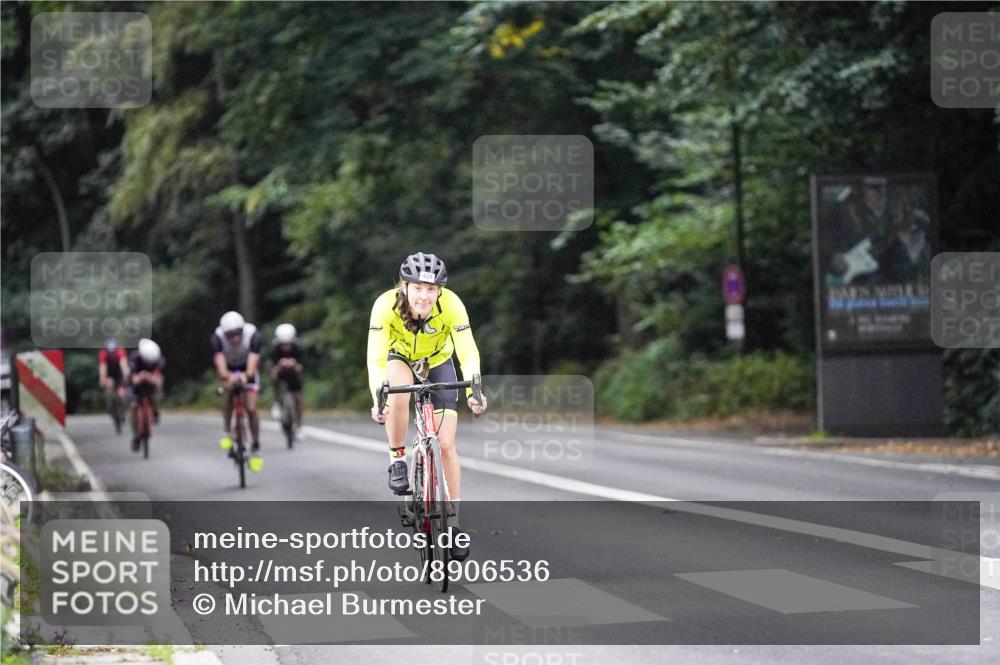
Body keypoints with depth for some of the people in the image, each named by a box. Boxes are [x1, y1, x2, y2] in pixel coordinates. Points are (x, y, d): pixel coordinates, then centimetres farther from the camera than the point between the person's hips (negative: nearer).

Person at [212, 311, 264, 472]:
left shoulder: (253, 335, -34)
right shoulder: (217, 338, -33)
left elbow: (253, 363, -43)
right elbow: (220, 365, -42)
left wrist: (246, 375, -64)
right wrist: (227, 376, -63)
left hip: (247, 371, -1)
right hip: (229, 370, 1)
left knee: (251, 409, -11)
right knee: (228, 387, -30)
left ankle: (255, 448, 6)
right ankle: (226, 431, -15)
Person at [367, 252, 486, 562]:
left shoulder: (451, 304, -32)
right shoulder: (387, 305, -33)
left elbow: (468, 351, -36)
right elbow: (376, 357, -37)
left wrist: (473, 389, -52)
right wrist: (378, 398, -52)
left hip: (438, 363, 1)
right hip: (400, 359, 0)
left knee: (446, 444, -8)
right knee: (398, 392, -37)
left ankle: (454, 520, 3)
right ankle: (397, 460, -14)